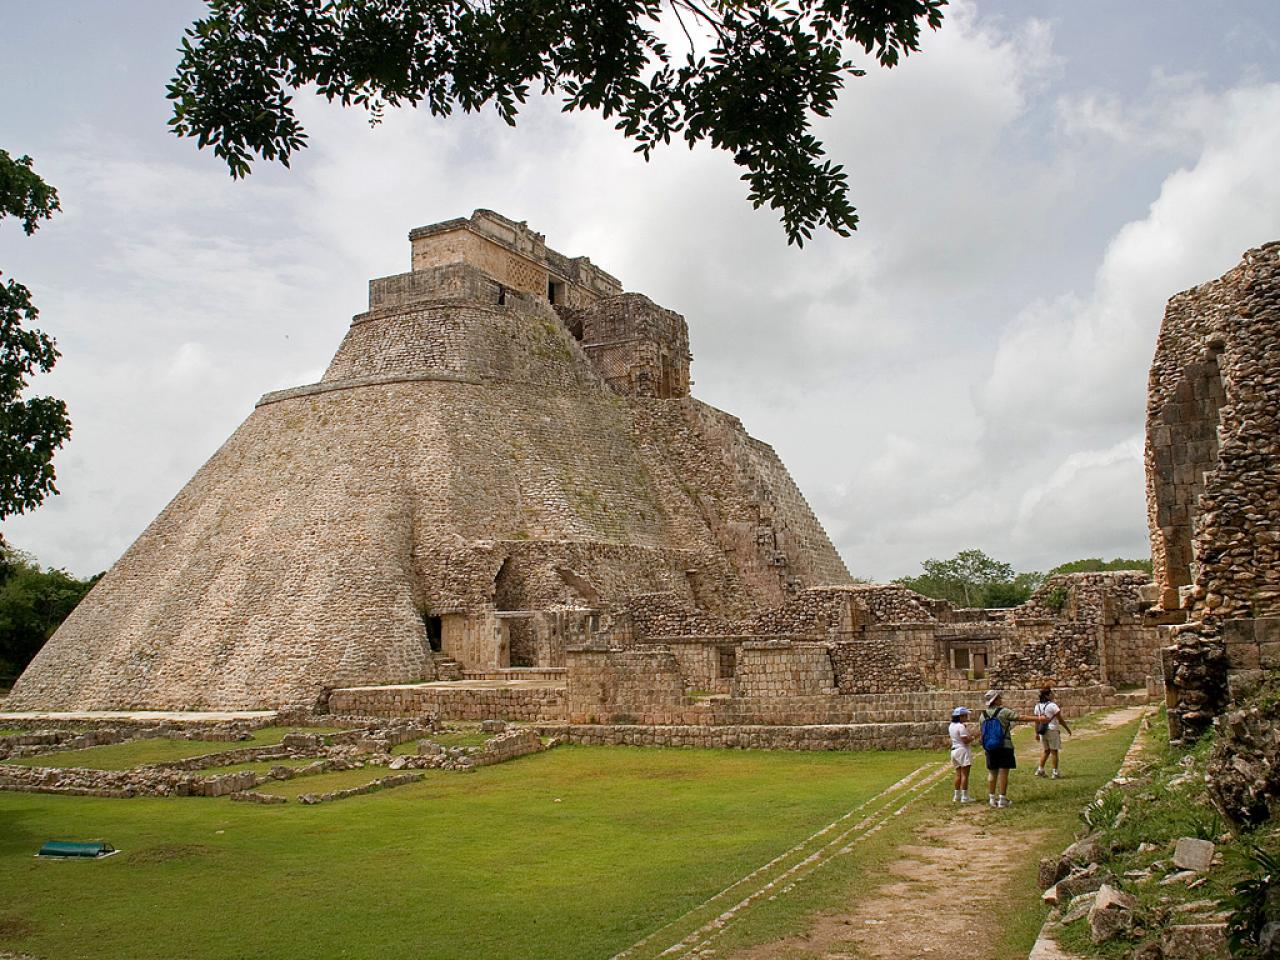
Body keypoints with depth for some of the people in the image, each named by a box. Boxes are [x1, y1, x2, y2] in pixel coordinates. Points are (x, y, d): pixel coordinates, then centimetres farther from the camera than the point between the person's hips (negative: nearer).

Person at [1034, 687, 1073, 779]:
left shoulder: (1038, 706, 6)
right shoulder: (1052, 705, -13)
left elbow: (1037, 720, 9)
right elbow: (1060, 719, -8)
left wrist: (1037, 733, 16)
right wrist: (1068, 729, 4)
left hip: (1042, 731, 6)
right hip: (1052, 730, -6)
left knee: (1046, 750, 17)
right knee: (1054, 751, 2)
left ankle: (1040, 770, 13)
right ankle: (1055, 773, 4)